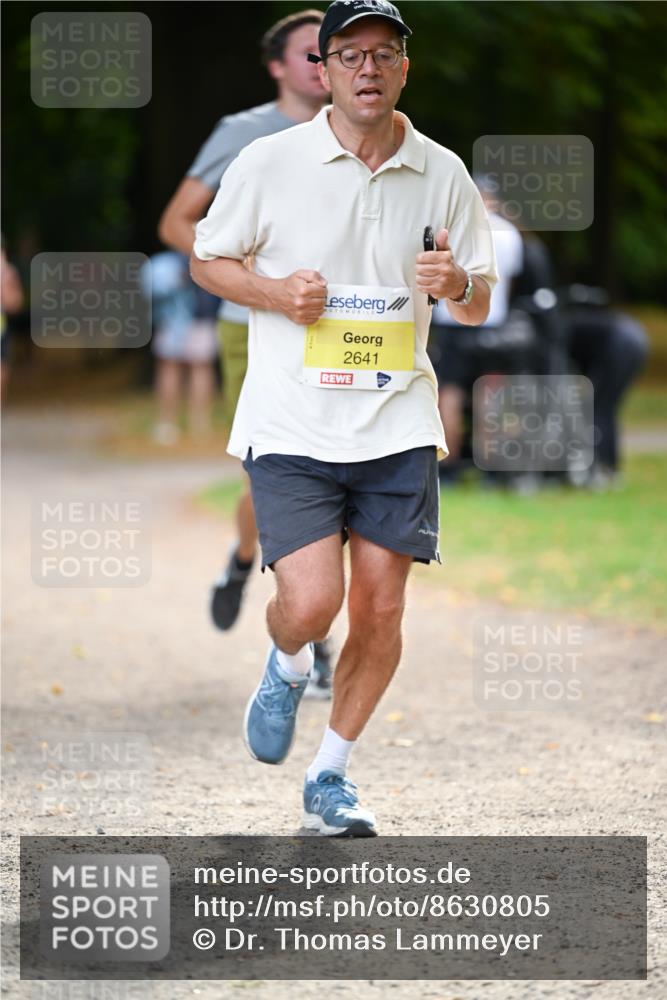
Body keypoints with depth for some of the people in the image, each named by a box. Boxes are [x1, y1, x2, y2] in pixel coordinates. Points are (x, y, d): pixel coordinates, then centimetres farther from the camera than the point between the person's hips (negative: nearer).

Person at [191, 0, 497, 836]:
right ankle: (286, 670, 23)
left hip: (397, 423, 3)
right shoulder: (270, 163, -3)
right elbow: (206, 260, 8)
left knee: (380, 609, 1)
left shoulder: (443, 175, 4)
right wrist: (274, 291, -11)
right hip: (291, 423, -2)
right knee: (311, 602, -15)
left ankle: (331, 775, 20)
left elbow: (478, 308, 12)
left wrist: (459, 283, -12)